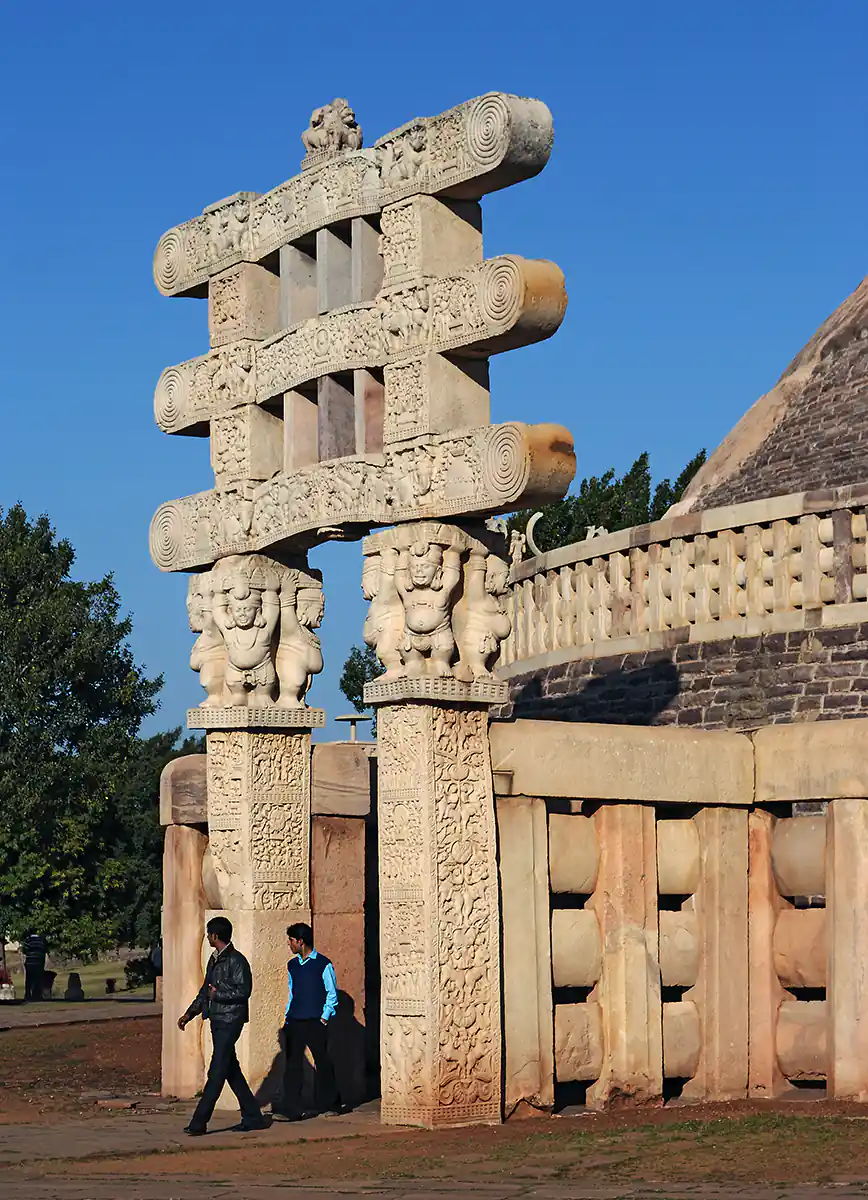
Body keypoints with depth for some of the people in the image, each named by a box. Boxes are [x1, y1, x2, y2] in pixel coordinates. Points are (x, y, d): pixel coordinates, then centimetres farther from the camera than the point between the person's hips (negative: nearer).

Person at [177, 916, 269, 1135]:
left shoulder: (236, 960, -13)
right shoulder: (214, 960, 16)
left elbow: (243, 990, -19)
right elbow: (206, 990, 23)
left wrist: (218, 993, -12)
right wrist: (190, 1013, 19)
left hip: (230, 1021, -10)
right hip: (217, 1020, 10)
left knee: (217, 1072, -9)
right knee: (231, 1070, 11)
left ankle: (199, 1122, -10)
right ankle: (253, 1117, 18)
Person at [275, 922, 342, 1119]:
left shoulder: (323, 964, -5)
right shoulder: (292, 965, 12)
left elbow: (332, 994, -2)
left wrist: (324, 1018, -8)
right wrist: (287, 1018, 12)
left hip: (315, 1022, -5)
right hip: (295, 1022, 5)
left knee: (322, 1063, 3)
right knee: (293, 1064, -2)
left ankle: (328, 1105, 16)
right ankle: (290, 1108, -5)